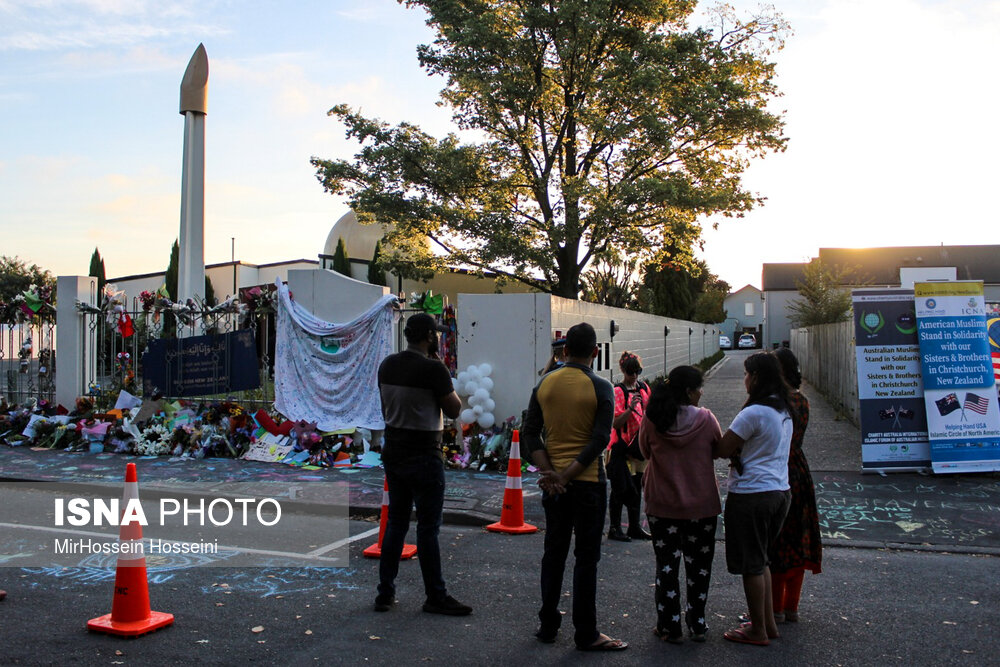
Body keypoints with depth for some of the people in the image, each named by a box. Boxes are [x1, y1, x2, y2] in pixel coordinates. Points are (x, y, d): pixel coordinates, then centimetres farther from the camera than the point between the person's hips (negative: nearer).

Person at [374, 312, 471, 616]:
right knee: (428, 527, 1)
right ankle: (436, 597, 11)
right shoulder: (433, 369, -16)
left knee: (396, 522, 14)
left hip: (393, 453, 7)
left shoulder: (387, 365, 7)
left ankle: (385, 593, 19)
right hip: (423, 457, -7)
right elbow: (454, 409, -8)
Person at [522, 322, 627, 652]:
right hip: (588, 481, -4)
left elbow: (530, 433, 0)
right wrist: (567, 474, -15)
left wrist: (550, 472, -6)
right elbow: (600, 440, -17)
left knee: (553, 553, 15)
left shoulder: (544, 384, 2)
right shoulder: (600, 388, -10)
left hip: (552, 483, 4)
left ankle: (548, 625, 22)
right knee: (586, 558, 4)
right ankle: (586, 634, 11)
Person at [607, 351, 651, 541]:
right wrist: (630, 408, -30)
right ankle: (615, 528, 8)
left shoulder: (643, 388, 9)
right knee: (620, 488, -1)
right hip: (621, 447, -6)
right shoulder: (618, 391, -11)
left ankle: (635, 527, 20)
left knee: (636, 487, 11)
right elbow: (616, 422, -17)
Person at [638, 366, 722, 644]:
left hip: (663, 506, 0)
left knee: (667, 565, 10)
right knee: (699, 564, 14)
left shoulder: (651, 420, -9)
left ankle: (670, 627, 14)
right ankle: (697, 625, 24)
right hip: (702, 505, 0)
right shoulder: (705, 419, -12)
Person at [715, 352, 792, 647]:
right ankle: (769, 623, 26)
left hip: (751, 494, -9)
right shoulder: (785, 410, 10)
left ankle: (758, 630, 13)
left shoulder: (754, 413, -19)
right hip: (779, 490, 9)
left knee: (751, 564, 3)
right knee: (761, 560, 20)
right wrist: (739, 451, 0)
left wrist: (733, 452, 5)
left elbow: (721, 450, -16)